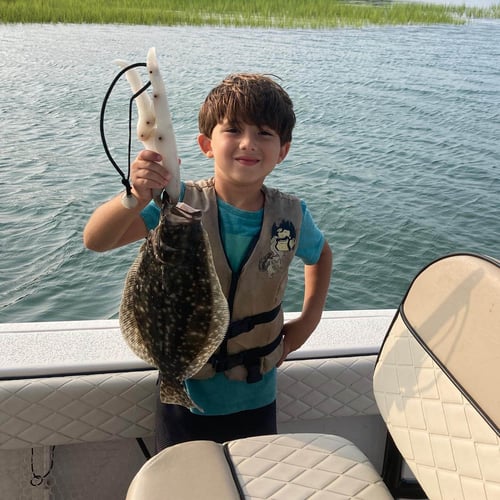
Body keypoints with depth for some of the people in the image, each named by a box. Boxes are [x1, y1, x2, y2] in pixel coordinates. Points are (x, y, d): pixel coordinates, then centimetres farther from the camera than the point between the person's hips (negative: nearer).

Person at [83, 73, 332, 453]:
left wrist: (310, 318, 2)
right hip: (185, 394, -1)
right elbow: (96, 241, -29)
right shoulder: (182, 204, -18)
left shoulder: (291, 216, -11)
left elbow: (321, 254, 12)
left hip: (255, 398, 2)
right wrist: (136, 198, -48)